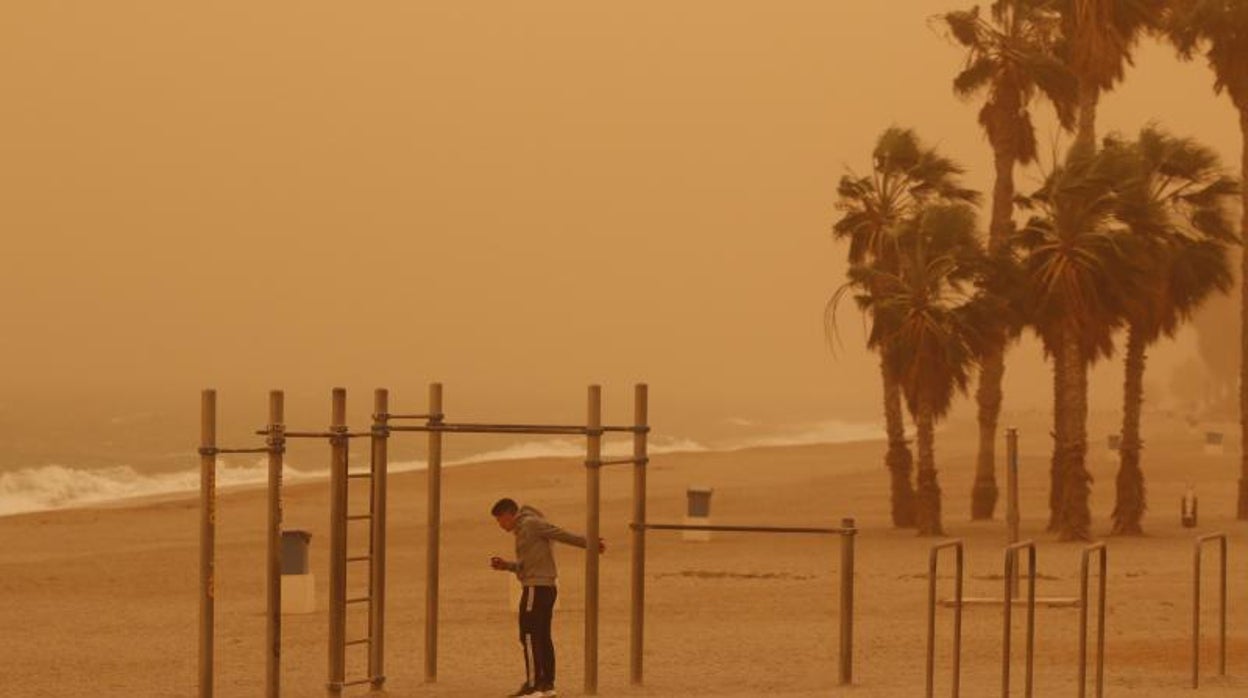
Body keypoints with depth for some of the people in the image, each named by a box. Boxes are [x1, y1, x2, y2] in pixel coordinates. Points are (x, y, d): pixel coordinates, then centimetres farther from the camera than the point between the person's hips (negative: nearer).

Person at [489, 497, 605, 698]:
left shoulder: (530, 524, -6)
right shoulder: (523, 529, 22)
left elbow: (562, 534, -11)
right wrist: (506, 565, 12)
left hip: (536, 588, -10)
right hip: (547, 588, 10)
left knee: (529, 637, -9)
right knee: (543, 638, 11)